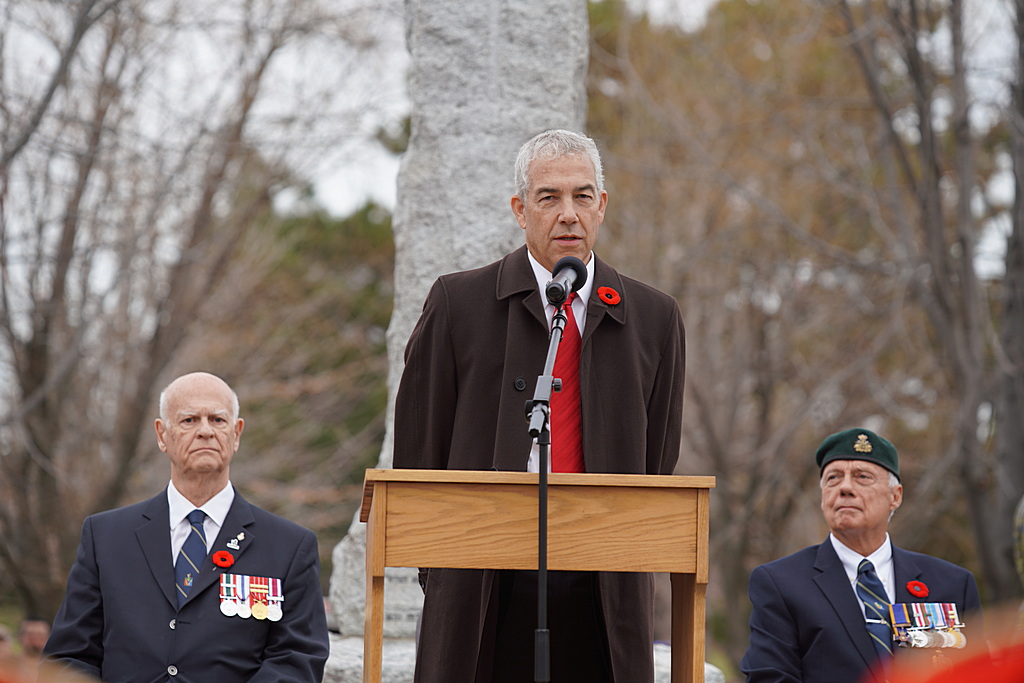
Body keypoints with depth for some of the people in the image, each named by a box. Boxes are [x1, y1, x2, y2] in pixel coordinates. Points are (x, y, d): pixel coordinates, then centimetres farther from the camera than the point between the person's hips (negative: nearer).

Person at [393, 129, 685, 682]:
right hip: (483, 587, -1)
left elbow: (657, 459, 13)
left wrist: (624, 561, 5)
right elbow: (418, 445, 5)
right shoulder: (458, 303, 4)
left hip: (604, 591, 2)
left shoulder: (654, 318, 10)